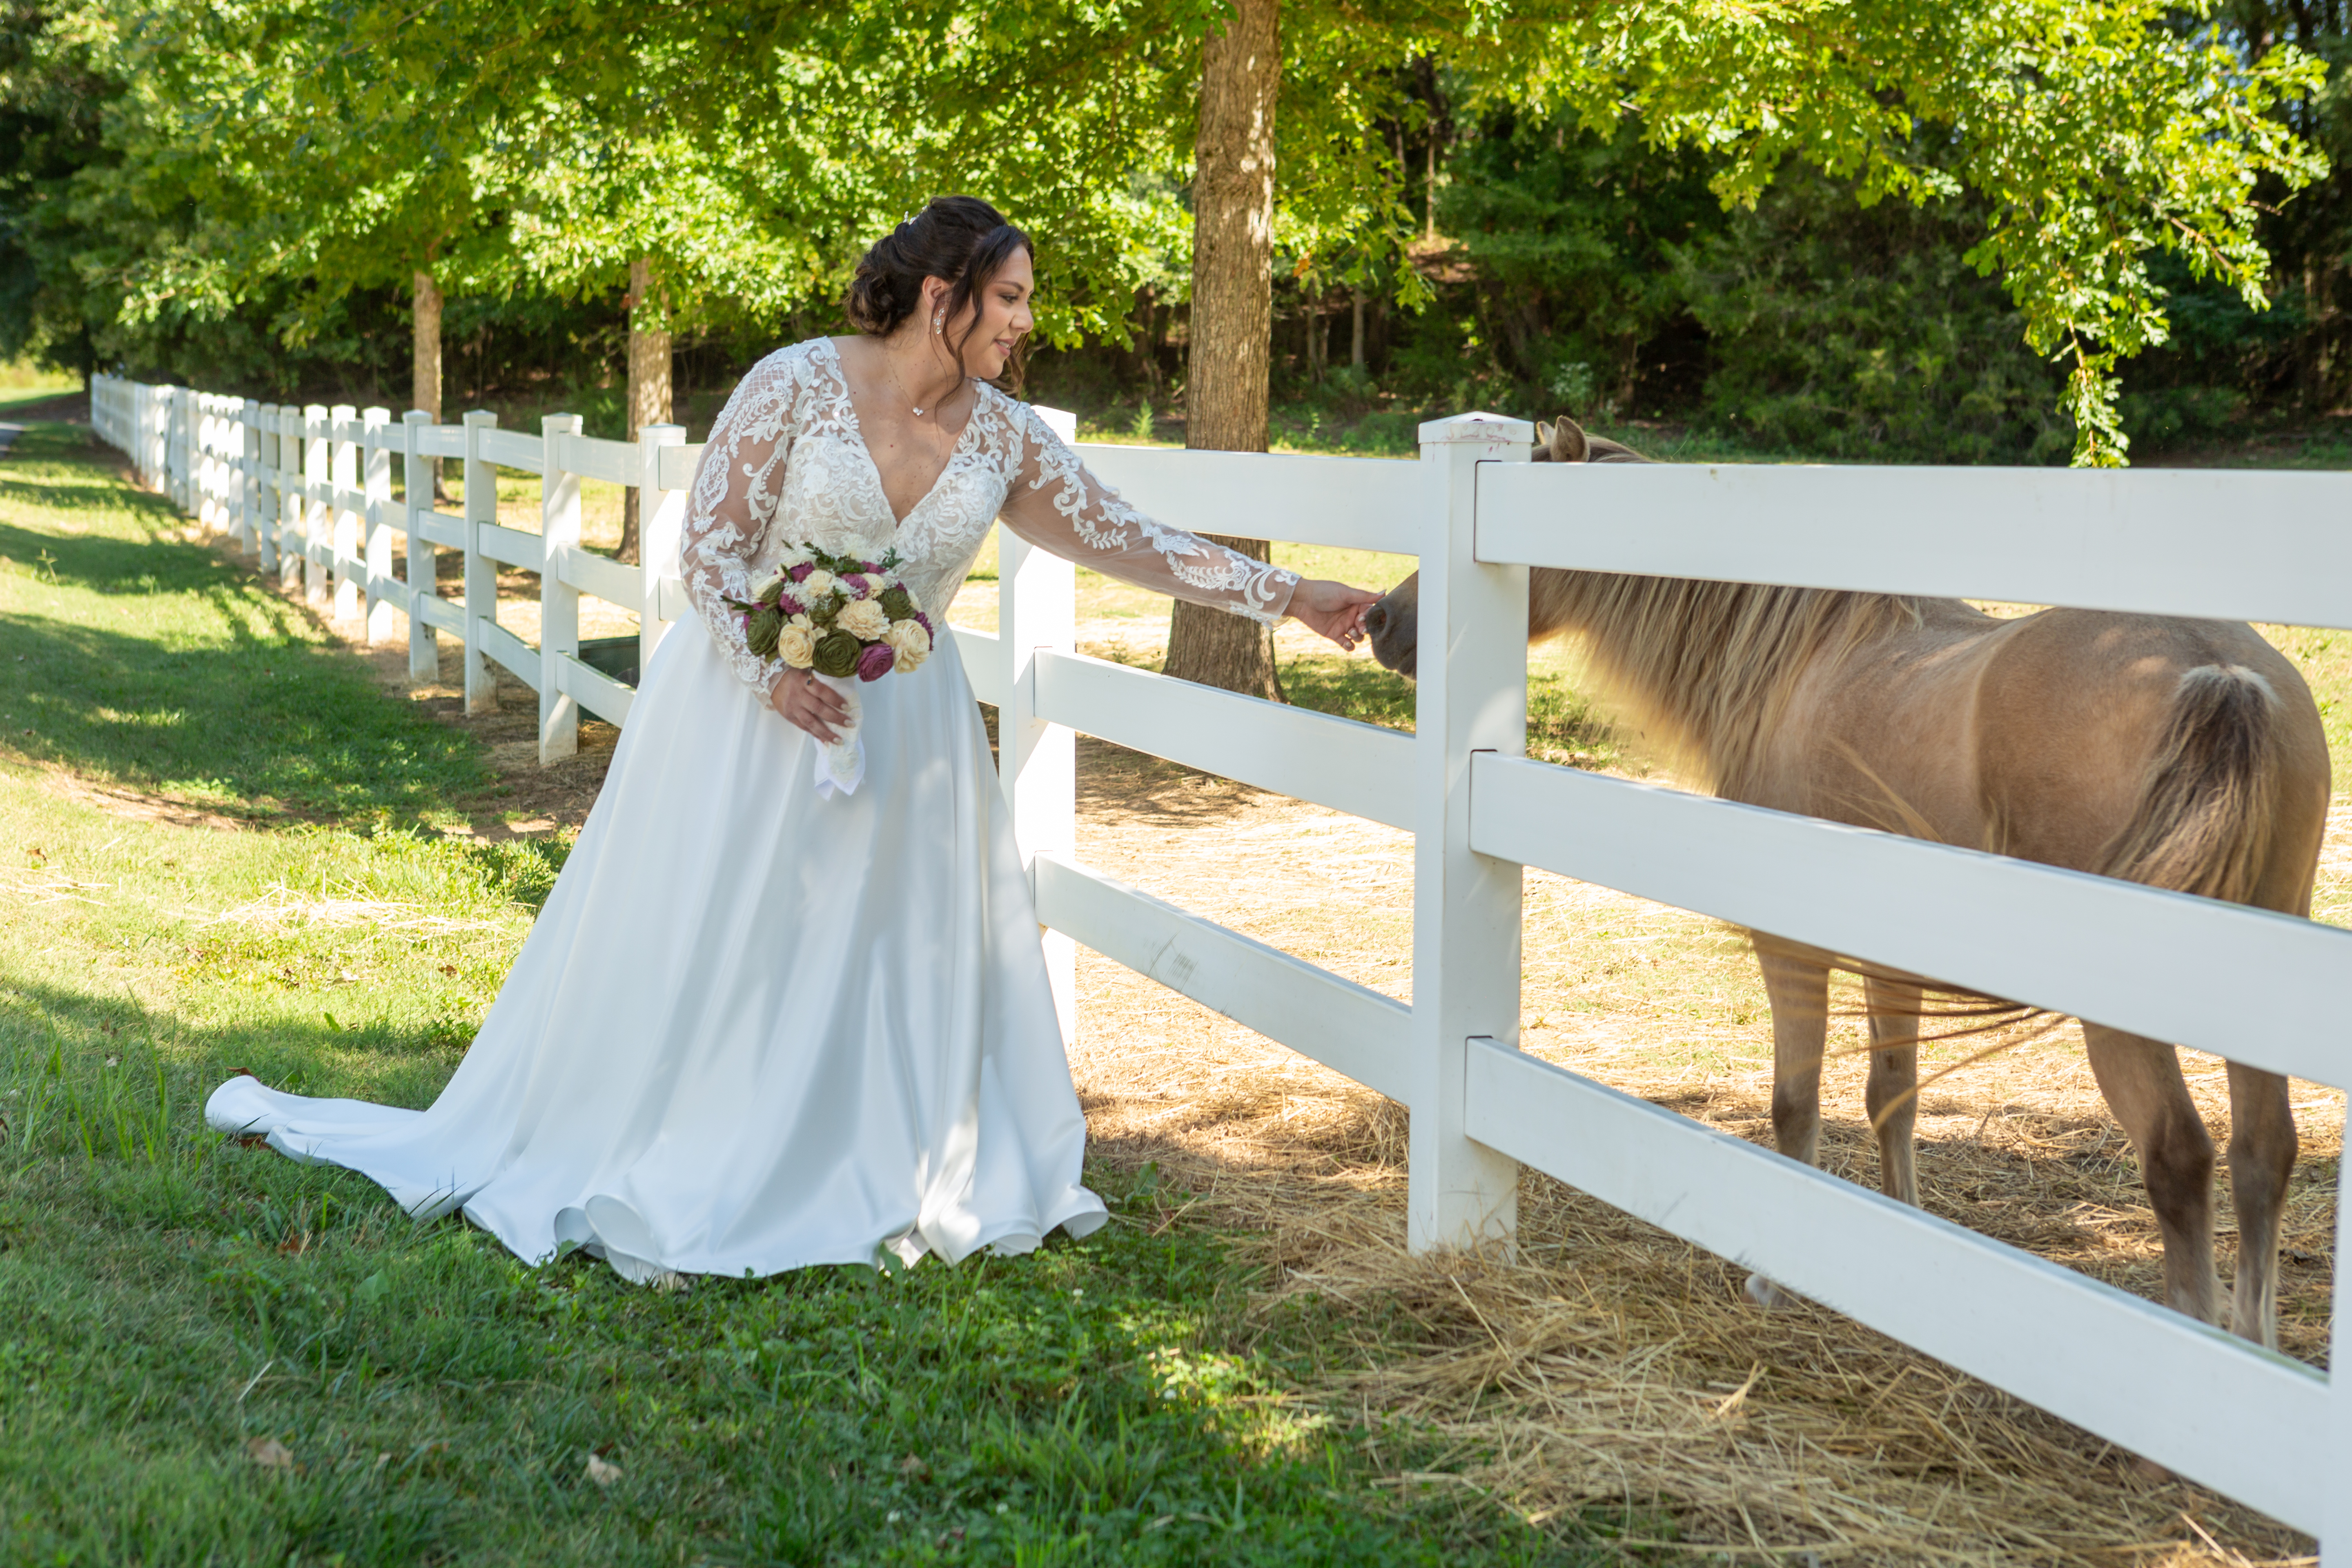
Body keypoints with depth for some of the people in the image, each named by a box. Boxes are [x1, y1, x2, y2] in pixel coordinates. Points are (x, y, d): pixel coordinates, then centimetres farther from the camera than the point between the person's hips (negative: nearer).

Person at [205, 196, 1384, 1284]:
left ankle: (899, 1195, 19)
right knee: (692, 958, 2)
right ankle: (638, 1192, 14)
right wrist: (770, 674, -21)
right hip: (753, 705, -4)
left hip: (900, 734, 4)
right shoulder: (799, 384, -11)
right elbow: (710, 545, -10)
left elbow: (1132, 542, 5)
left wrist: (1289, 595, 2)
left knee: (908, 962, 5)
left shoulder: (1004, 440, 1)